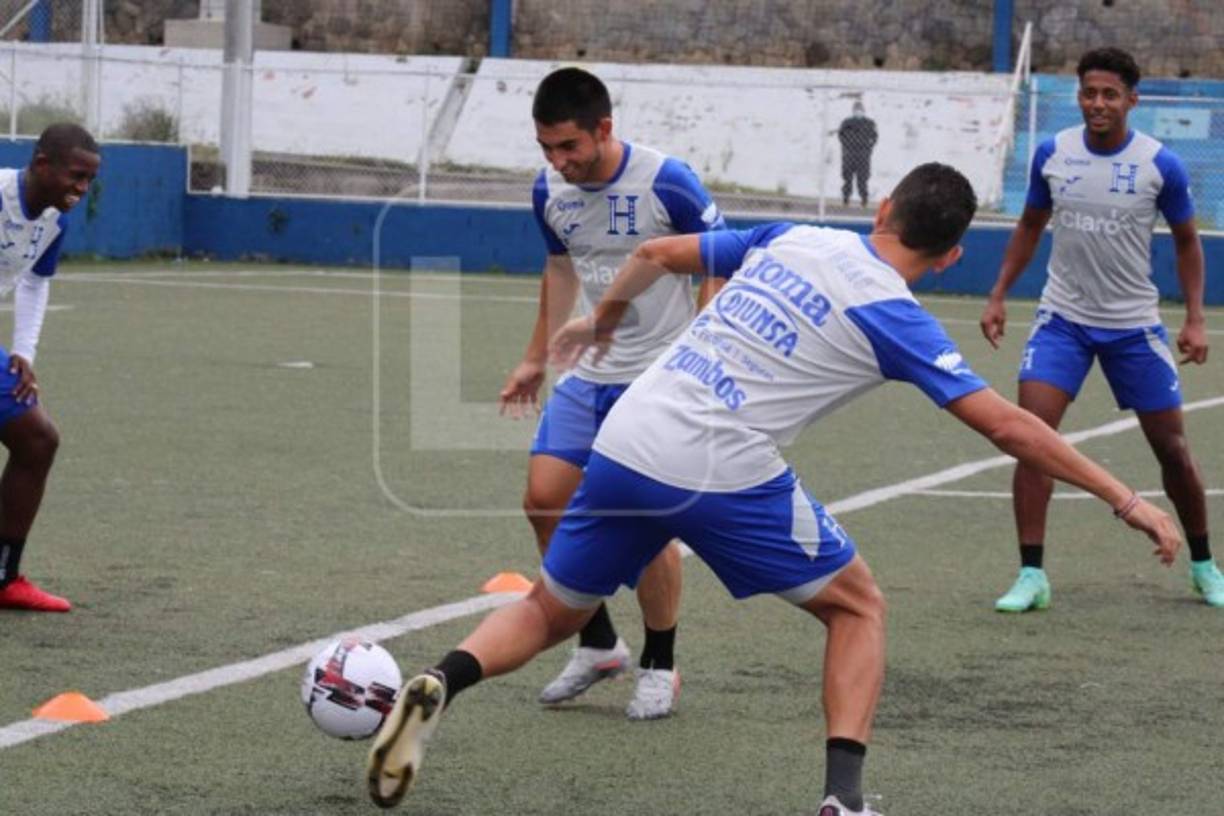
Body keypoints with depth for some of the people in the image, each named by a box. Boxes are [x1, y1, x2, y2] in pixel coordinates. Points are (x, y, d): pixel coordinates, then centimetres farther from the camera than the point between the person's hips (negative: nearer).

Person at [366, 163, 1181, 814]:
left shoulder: (792, 239, 14)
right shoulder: (894, 317, -1)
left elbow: (655, 254, 24)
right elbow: (1008, 426, -4)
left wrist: (601, 320, 43)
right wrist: (1126, 499, 1)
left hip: (625, 442, 5)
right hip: (723, 475, -5)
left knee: (550, 613, 22)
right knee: (859, 605, 16)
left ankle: (441, 685, -7)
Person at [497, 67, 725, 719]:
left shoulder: (667, 183, -18)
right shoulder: (550, 191, 0)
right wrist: (536, 359, 22)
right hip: (587, 375, 6)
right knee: (545, 498, -3)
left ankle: (659, 666, 9)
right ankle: (597, 645, 15)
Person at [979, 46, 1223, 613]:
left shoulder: (1161, 164, -9)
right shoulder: (1052, 154, -4)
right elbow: (1030, 227, 12)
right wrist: (998, 296, 6)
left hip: (1134, 326, -1)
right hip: (1062, 319, 1)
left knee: (1172, 447, 5)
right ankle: (1031, 575, -11)